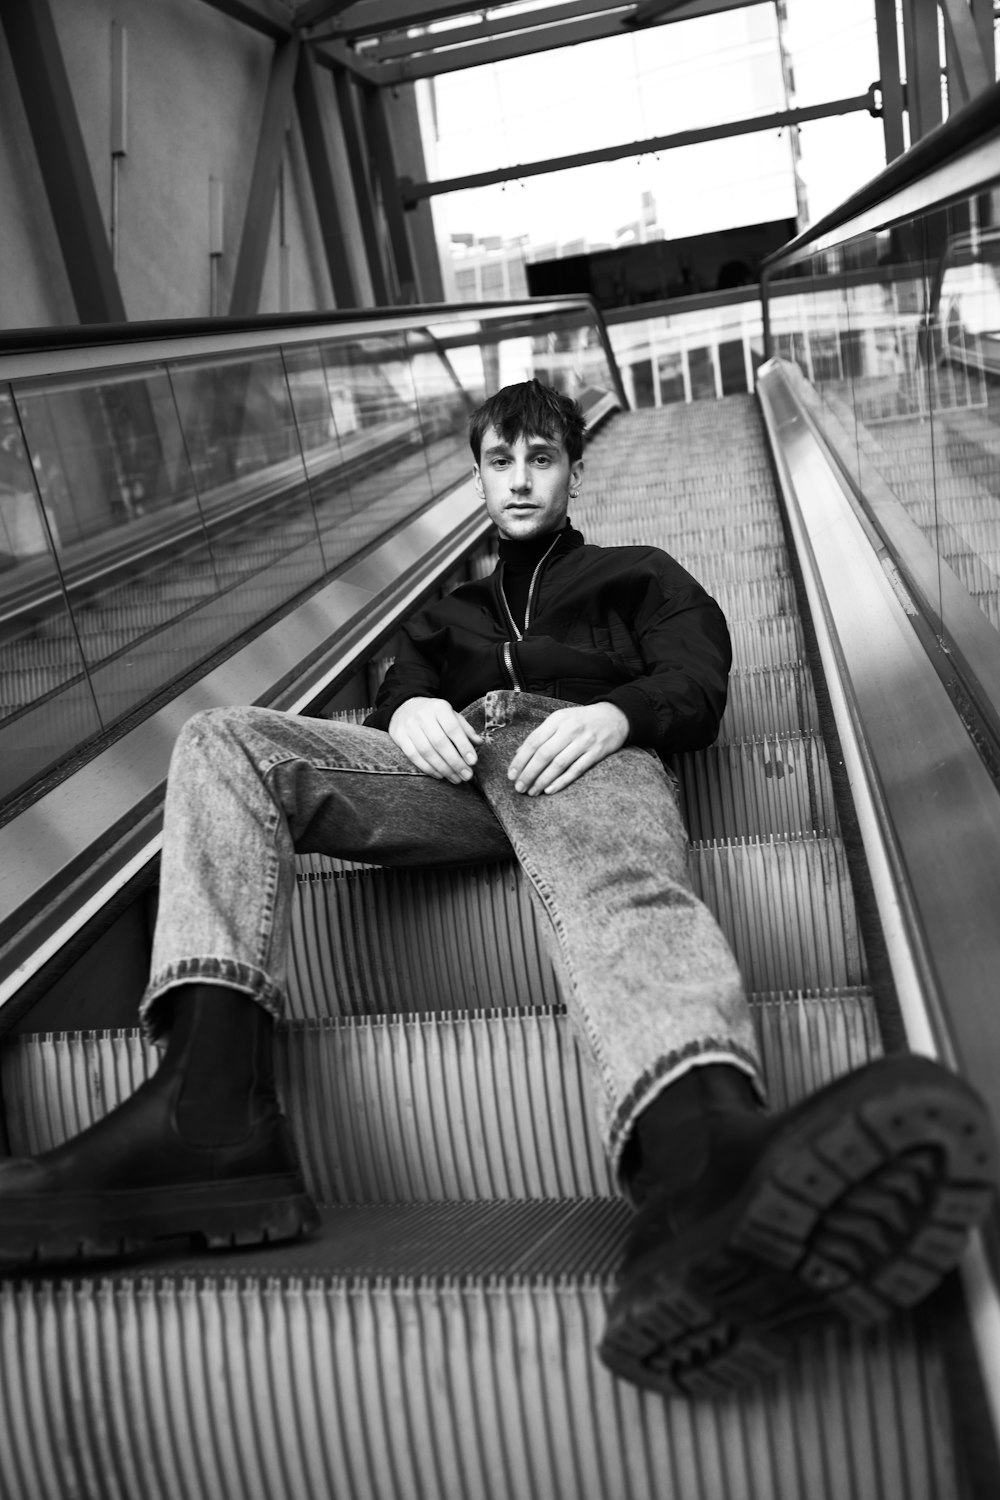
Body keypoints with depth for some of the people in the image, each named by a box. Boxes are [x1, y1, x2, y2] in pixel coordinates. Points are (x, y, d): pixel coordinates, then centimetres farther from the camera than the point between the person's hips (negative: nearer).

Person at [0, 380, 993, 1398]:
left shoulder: (637, 575, 34)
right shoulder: (450, 610, 42)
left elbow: (696, 683, 15)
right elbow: (399, 684, 23)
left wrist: (617, 712, -9)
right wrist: (409, 709, -5)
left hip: (579, 753, -3)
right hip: (455, 761, 4)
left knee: (624, 890, -40)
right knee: (221, 742, -19)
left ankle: (698, 1170, -75)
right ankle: (212, 1104, -40)